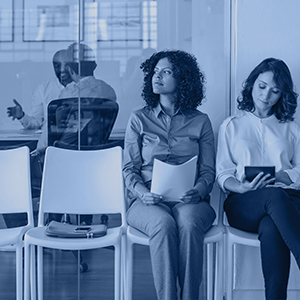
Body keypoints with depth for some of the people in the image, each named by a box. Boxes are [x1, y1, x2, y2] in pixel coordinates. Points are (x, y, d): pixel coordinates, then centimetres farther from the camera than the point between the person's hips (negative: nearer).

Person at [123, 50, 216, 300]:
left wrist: (198, 192, -14)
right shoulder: (139, 119, 13)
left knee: (188, 222, -35)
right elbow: (129, 168, 8)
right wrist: (142, 192, -13)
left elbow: (208, 171, 9)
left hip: (189, 200, 0)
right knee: (163, 224, -35)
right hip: (148, 200, 0)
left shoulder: (200, 121, 13)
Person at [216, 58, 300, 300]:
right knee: (275, 196, -41)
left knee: (271, 229, -40)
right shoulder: (231, 126, 23)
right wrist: (243, 186, -12)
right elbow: (223, 175, 12)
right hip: (244, 203, -1)